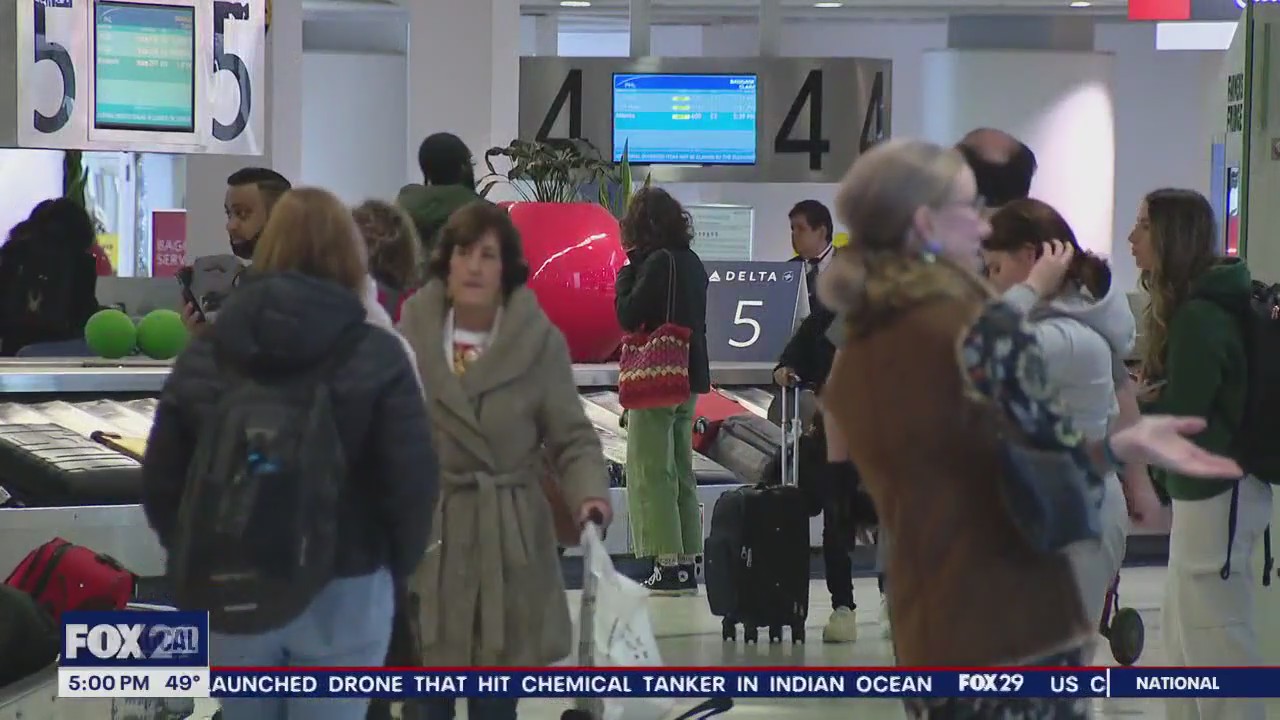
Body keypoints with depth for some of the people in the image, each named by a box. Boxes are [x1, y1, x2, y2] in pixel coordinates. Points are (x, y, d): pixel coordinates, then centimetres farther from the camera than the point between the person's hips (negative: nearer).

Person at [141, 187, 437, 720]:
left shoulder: (205, 352, 1)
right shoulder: (375, 355, -9)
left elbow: (161, 479, 3)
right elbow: (411, 483, -13)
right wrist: (397, 566, 5)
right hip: (342, 594, -3)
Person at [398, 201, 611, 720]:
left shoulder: (540, 341, -4)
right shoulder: (412, 332, -3)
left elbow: (572, 437, -1)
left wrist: (590, 494, -19)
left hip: (508, 542, 0)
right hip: (425, 540, 0)